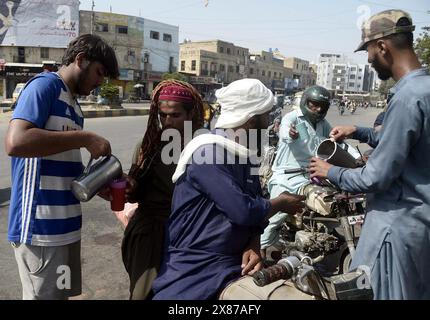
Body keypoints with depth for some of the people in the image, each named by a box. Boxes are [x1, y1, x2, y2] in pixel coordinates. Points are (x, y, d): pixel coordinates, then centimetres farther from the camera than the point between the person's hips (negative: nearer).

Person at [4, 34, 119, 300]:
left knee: (62, 293, 20)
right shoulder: (45, 85, -9)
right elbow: (16, 142, -26)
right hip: (41, 227, -9)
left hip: (66, 225, 9)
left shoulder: (74, 105, 16)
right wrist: (85, 138, -21)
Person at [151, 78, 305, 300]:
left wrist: (254, 245, -9)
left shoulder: (245, 154, 9)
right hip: (193, 269, -6)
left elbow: (255, 209, 9)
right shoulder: (208, 151, -17)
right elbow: (243, 211, -22)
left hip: (235, 264, 7)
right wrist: (281, 204, -5)